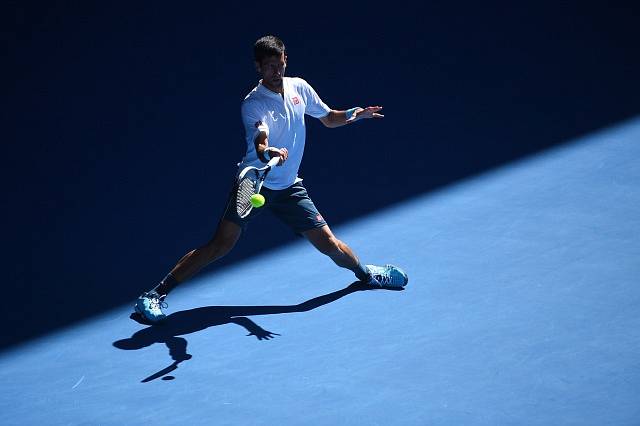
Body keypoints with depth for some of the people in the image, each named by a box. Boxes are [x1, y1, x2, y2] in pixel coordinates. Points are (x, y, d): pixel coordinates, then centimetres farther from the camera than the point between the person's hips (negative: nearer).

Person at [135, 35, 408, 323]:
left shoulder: (299, 88, 1)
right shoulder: (253, 104, -17)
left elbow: (329, 118, 17)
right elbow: (259, 145, -34)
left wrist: (353, 115, -4)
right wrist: (269, 152, -58)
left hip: (288, 187, 5)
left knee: (327, 242, 4)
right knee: (221, 245, -16)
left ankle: (365, 273, 36)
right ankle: (156, 294, -10)